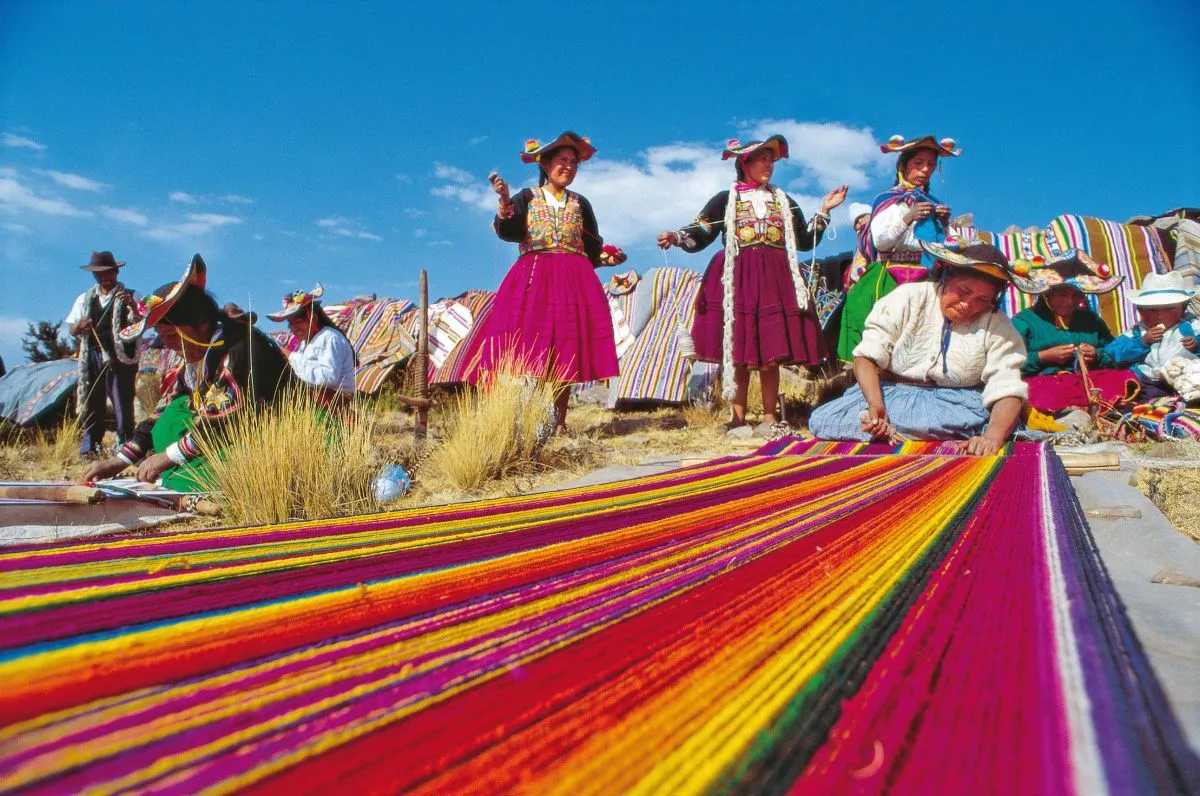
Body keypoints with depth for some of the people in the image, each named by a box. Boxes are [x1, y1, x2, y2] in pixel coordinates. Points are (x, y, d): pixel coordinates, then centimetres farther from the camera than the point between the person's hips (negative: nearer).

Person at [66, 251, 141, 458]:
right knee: (91, 404, 4)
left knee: (123, 405, -4)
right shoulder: (85, 299, 17)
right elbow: (71, 330, 17)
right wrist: (79, 326, -7)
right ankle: (90, 448, 11)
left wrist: (133, 307, -30)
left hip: (120, 357, -4)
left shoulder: (128, 297, 4)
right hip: (92, 357, 4)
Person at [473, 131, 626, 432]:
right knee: (528, 351, -14)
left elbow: (593, 248, 17)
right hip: (532, 279, -2)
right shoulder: (526, 198, 10)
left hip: (573, 282, 2)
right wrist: (504, 200, -19)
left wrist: (608, 257, -2)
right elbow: (508, 232, -6)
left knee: (566, 353, -4)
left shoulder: (580, 204, 18)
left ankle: (559, 423, 1)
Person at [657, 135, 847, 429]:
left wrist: (823, 211, 12)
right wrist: (676, 237, -18)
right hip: (737, 281, -2)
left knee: (771, 355, -2)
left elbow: (805, 241, 19)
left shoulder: (784, 201, 20)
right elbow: (699, 236, 1)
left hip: (775, 281, 3)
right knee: (737, 354, -5)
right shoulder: (725, 200, 9)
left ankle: (770, 418, 5)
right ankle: (738, 418, 3)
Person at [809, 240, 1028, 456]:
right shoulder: (909, 298, -8)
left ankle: (886, 429, -23)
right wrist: (876, 404, -32)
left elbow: (1008, 391, -16)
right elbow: (865, 356, -13)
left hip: (955, 401, 0)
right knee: (820, 420, -23)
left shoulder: (998, 327, -5)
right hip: (891, 392, 1)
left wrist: (992, 437, -38)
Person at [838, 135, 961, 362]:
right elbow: (879, 241, -5)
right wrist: (907, 218, -12)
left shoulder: (934, 204, 19)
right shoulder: (888, 199, 6)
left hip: (927, 279, 4)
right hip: (890, 279, -4)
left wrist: (945, 224, 3)